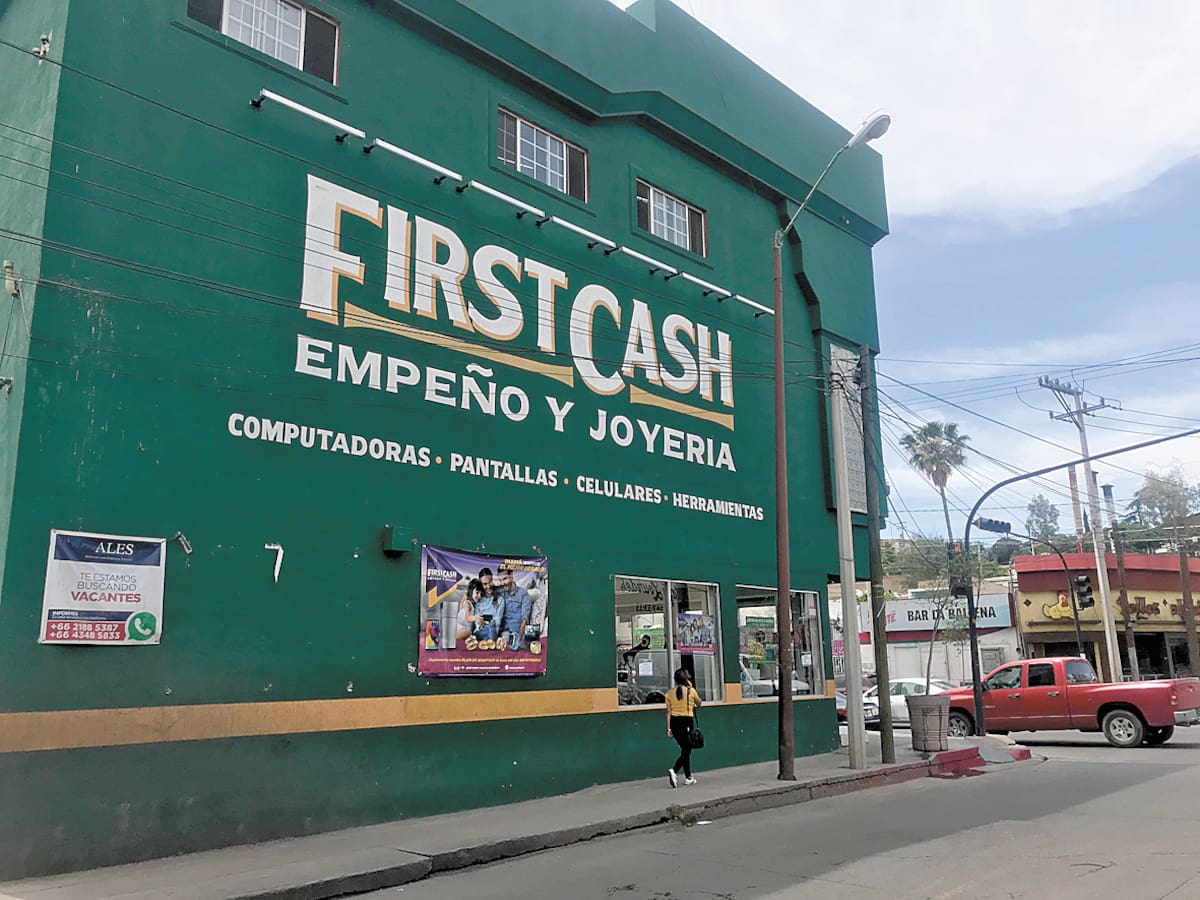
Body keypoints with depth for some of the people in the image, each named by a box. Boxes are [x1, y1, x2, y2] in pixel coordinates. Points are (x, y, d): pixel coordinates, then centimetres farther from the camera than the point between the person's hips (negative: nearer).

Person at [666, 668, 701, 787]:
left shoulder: (669, 693, 4)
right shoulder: (691, 691, -5)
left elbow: (669, 712, 4)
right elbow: (700, 704, 12)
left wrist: (669, 728, 7)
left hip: (674, 721, 5)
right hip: (687, 721, -5)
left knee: (686, 749, 17)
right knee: (686, 750, 4)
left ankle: (688, 777, 21)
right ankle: (674, 771, -17)